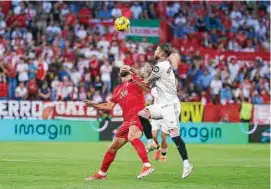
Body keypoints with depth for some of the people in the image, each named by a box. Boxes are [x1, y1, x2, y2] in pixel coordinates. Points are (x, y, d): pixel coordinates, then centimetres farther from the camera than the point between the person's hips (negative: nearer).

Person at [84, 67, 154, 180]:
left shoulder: (134, 79, 7)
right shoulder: (118, 89, 26)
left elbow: (147, 88, -10)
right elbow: (109, 106, 28)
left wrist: (134, 79, -21)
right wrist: (94, 105, 17)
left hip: (138, 115, -8)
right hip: (127, 120, 8)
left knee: (132, 136, -36)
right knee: (114, 147, 15)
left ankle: (147, 166, -46)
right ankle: (101, 174, 29)